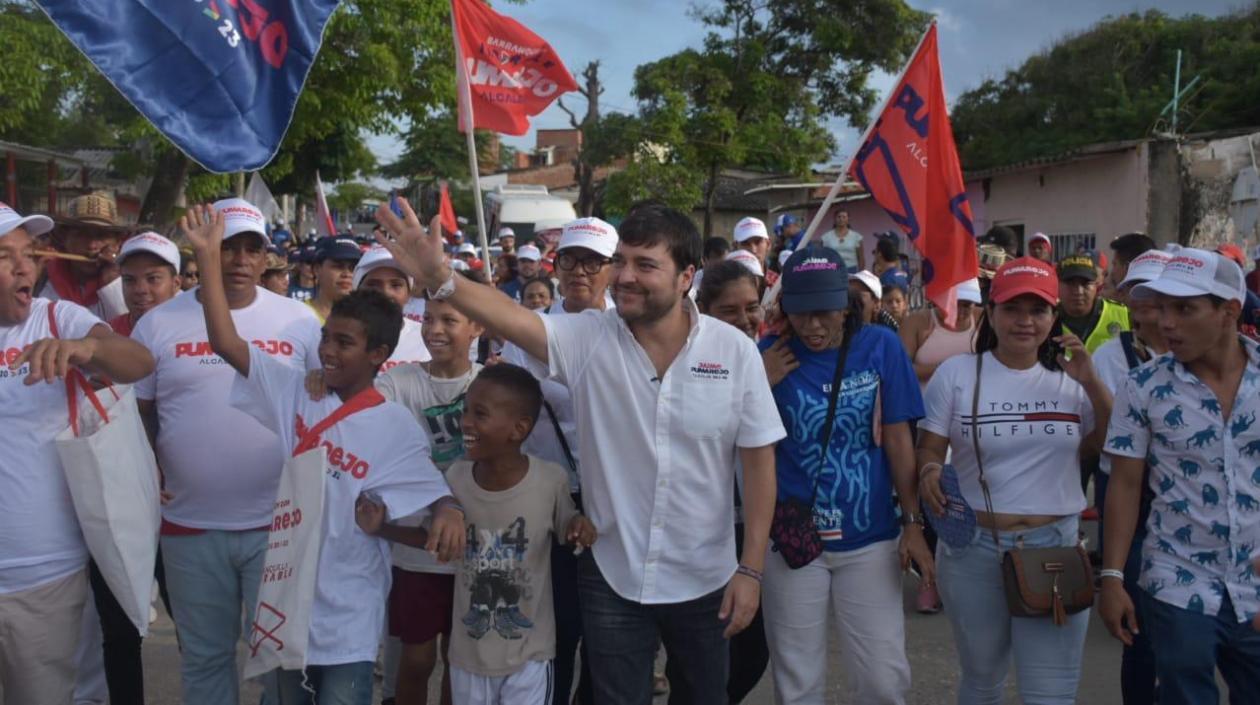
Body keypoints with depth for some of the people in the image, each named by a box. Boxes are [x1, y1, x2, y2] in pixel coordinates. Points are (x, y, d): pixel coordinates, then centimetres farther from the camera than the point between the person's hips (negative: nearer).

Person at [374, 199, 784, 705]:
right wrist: (439, 278, -47)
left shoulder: (735, 351, -11)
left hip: (705, 580, 1)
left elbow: (758, 460, -6)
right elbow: (513, 319, -28)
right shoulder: (588, 339, -11)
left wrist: (750, 568, -6)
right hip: (612, 577, 0)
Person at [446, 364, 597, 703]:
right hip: (468, 653, 3)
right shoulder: (456, 477, -12)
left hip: (528, 656, -2)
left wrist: (579, 525, -22)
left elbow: (566, 532, 0)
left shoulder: (552, 480, -19)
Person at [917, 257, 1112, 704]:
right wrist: (928, 473, -23)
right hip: (973, 549, -1)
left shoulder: (1070, 378, 4)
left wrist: (1091, 382, -10)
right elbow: (928, 451, -1)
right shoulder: (956, 374, -3)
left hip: (1056, 549, 1)